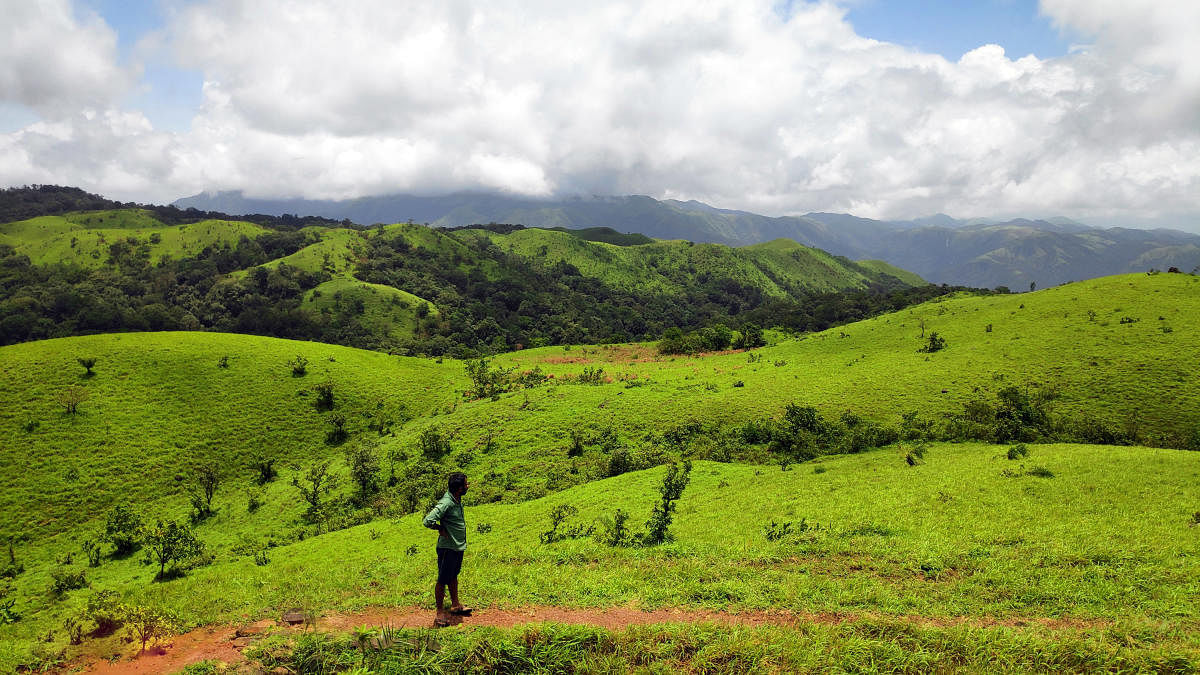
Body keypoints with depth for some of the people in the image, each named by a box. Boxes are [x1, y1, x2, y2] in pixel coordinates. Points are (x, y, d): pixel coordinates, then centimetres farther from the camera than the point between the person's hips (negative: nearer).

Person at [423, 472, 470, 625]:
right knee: (443, 581, 3)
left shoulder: (457, 499, 1)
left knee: (453, 576, 23)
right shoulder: (446, 503, -27)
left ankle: (455, 605, 38)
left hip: (459, 546, 9)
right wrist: (441, 529, -17)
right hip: (447, 548, -9)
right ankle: (440, 612, 14)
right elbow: (428, 521, -32)